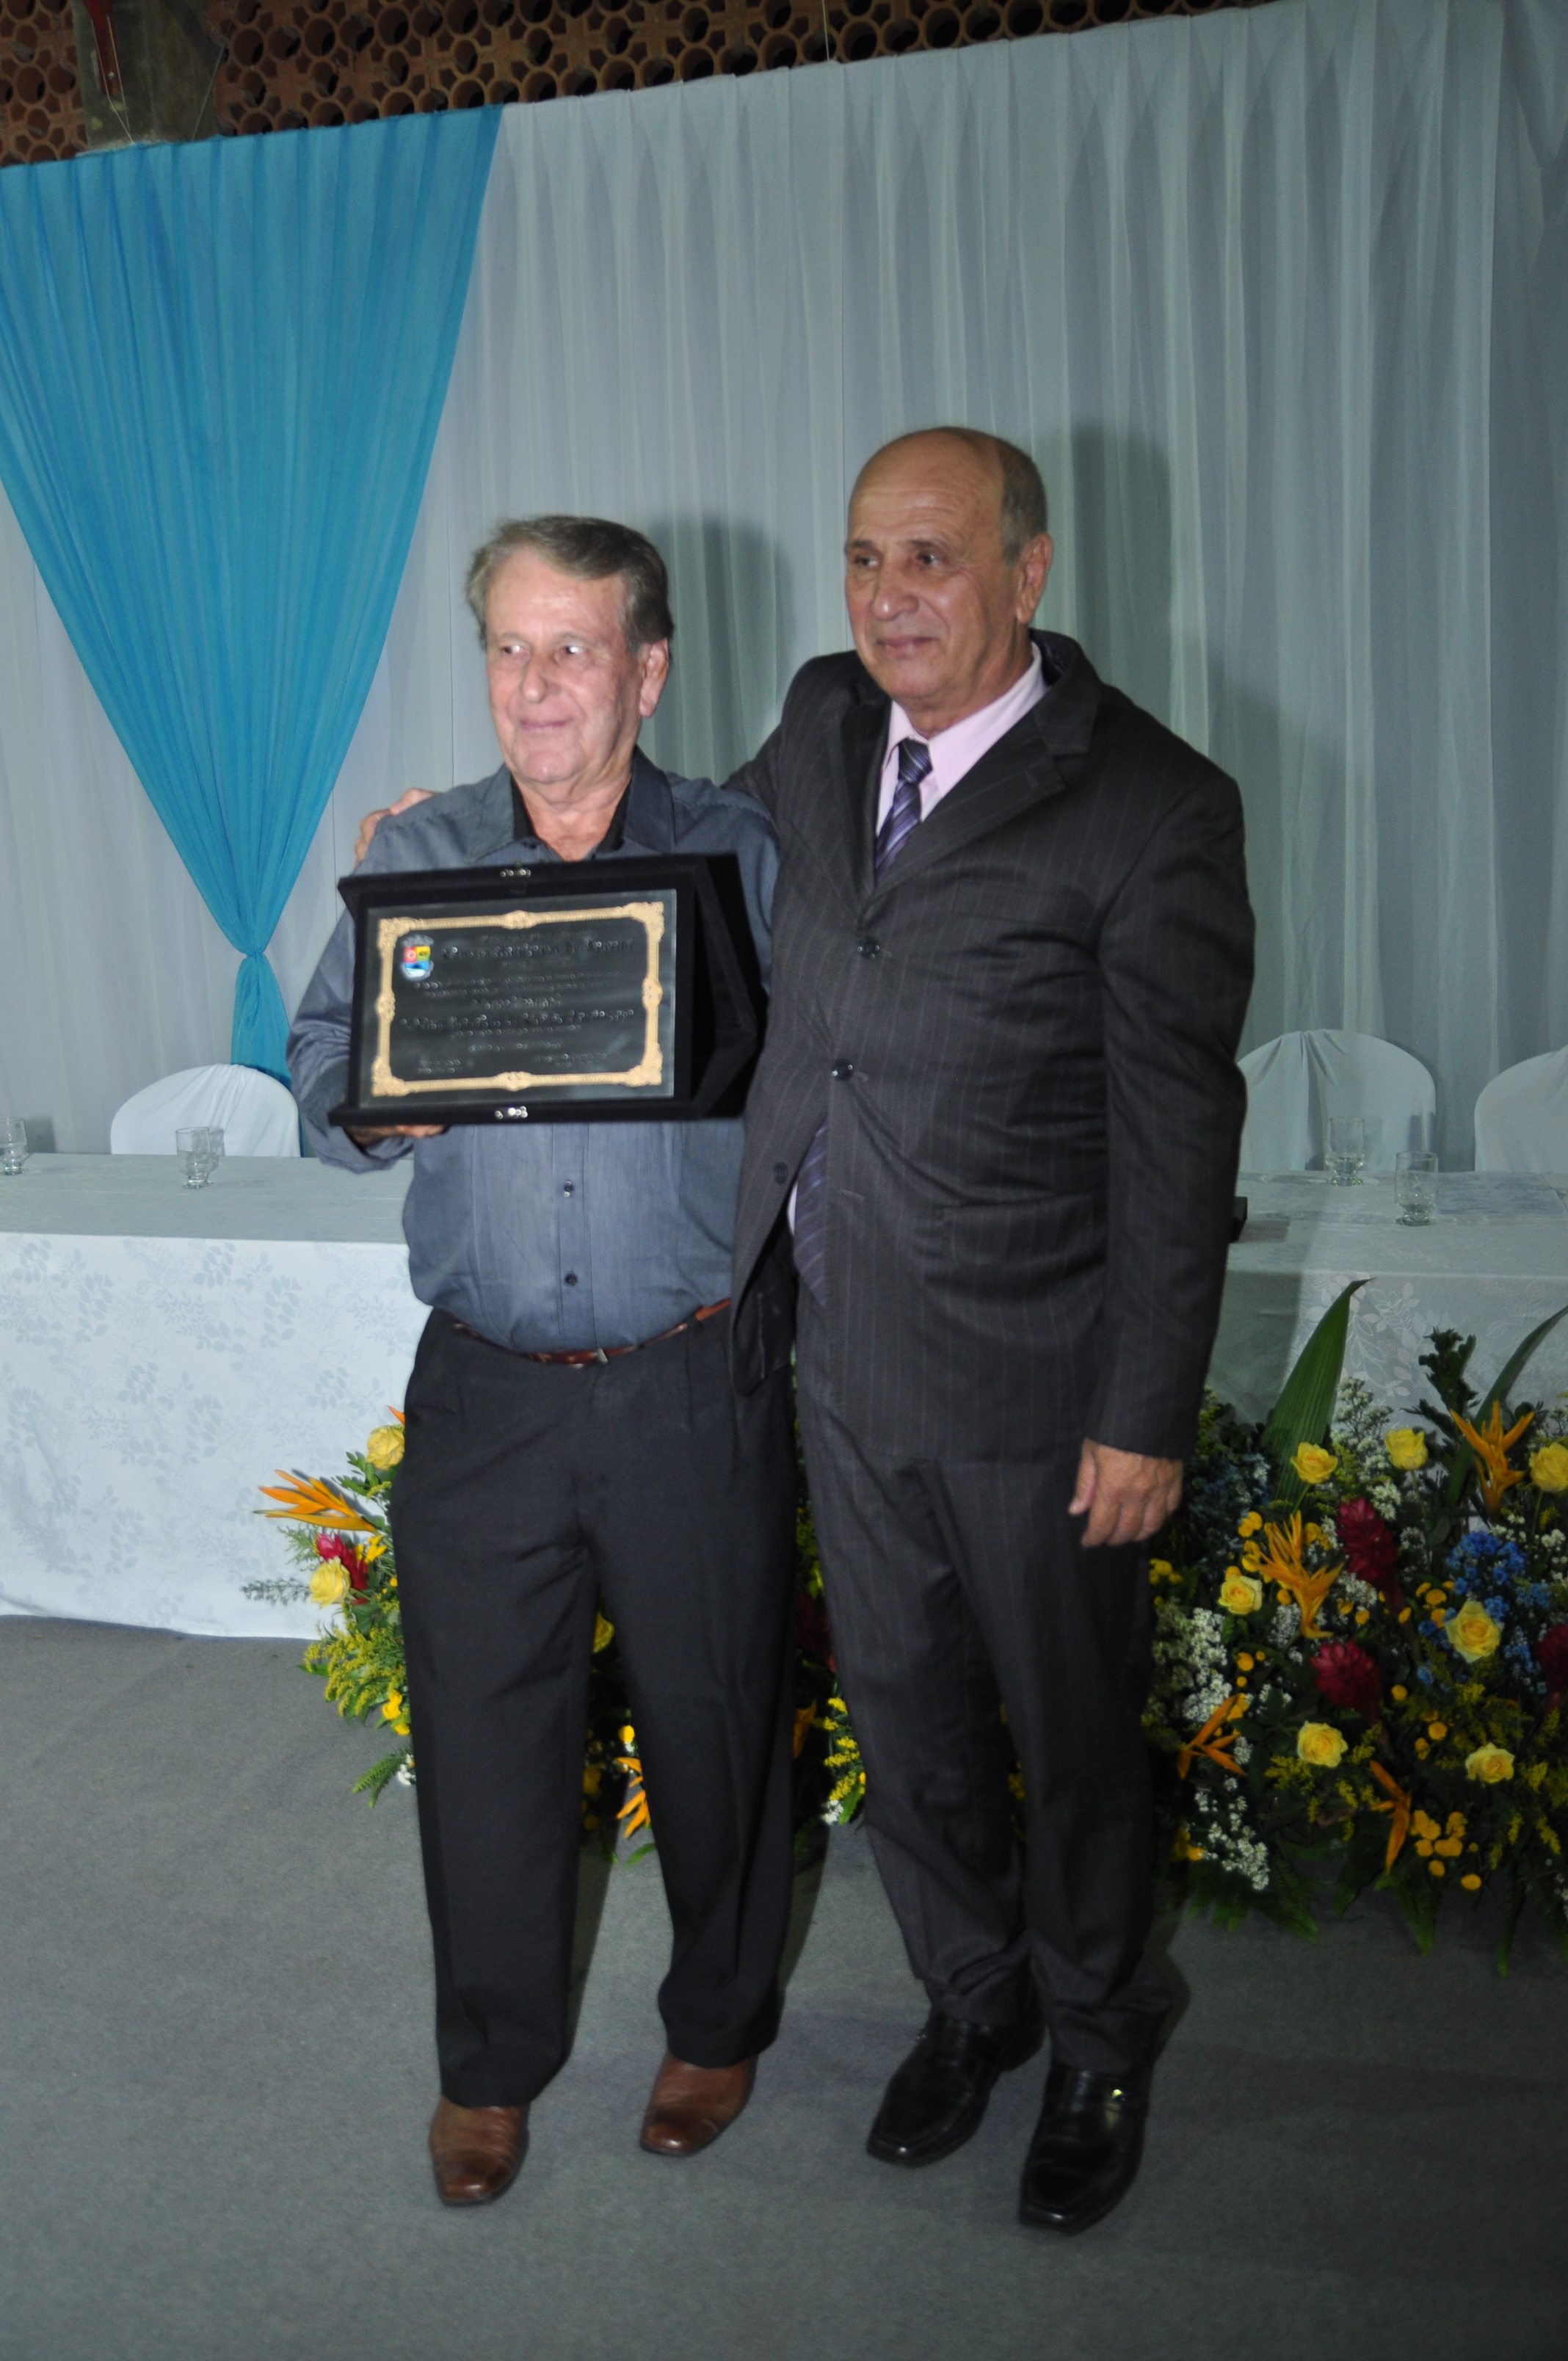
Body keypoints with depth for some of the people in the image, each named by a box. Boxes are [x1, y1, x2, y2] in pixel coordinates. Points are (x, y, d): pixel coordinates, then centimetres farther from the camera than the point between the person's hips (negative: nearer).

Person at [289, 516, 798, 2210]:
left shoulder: (739, 857, 0)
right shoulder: (414, 861, 5)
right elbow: (317, 1069, 8)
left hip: (697, 1386, -1)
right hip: (484, 1390, 2)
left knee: (715, 1719, 13)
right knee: (482, 1726, 12)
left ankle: (717, 2022, 40)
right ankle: (490, 2061, 36)